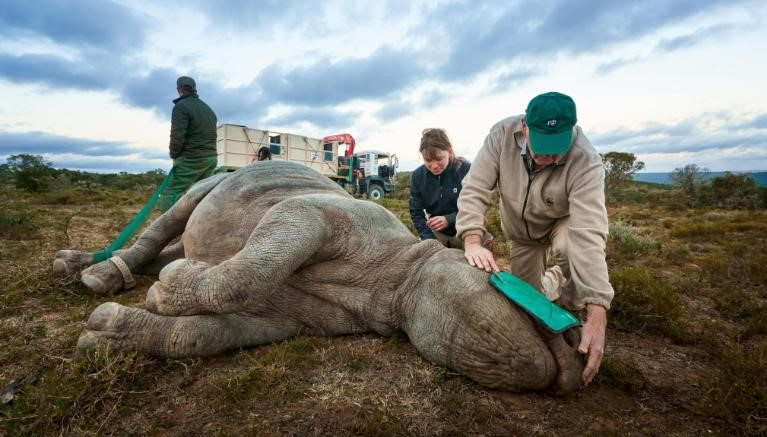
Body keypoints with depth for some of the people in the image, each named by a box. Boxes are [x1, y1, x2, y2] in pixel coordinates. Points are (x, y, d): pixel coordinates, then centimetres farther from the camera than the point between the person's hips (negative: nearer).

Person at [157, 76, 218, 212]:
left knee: (168, 197, -8)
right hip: (211, 158, 8)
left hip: (190, 159, -8)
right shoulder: (208, 109, 19)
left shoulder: (181, 106, -6)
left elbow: (177, 136, -14)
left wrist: (174, 155, 2)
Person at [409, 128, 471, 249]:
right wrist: (430, 241, -19)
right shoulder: (417, 176, -10)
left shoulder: (466, 170, -19)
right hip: (437, 233, 3)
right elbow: (416, 212, -5)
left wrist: (448, 220, -31)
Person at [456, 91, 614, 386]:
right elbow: (475, 189, -30)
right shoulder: (503, 134, -30)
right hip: (521, 229, 2)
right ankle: (547, 277, 39)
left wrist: (597, 313, -51)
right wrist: (472, 241, -45)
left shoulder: (586, 162, -37)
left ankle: (572, 316, -7)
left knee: (569, 246, -36)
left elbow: (588, 235, -45)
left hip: (563, 223, -2)